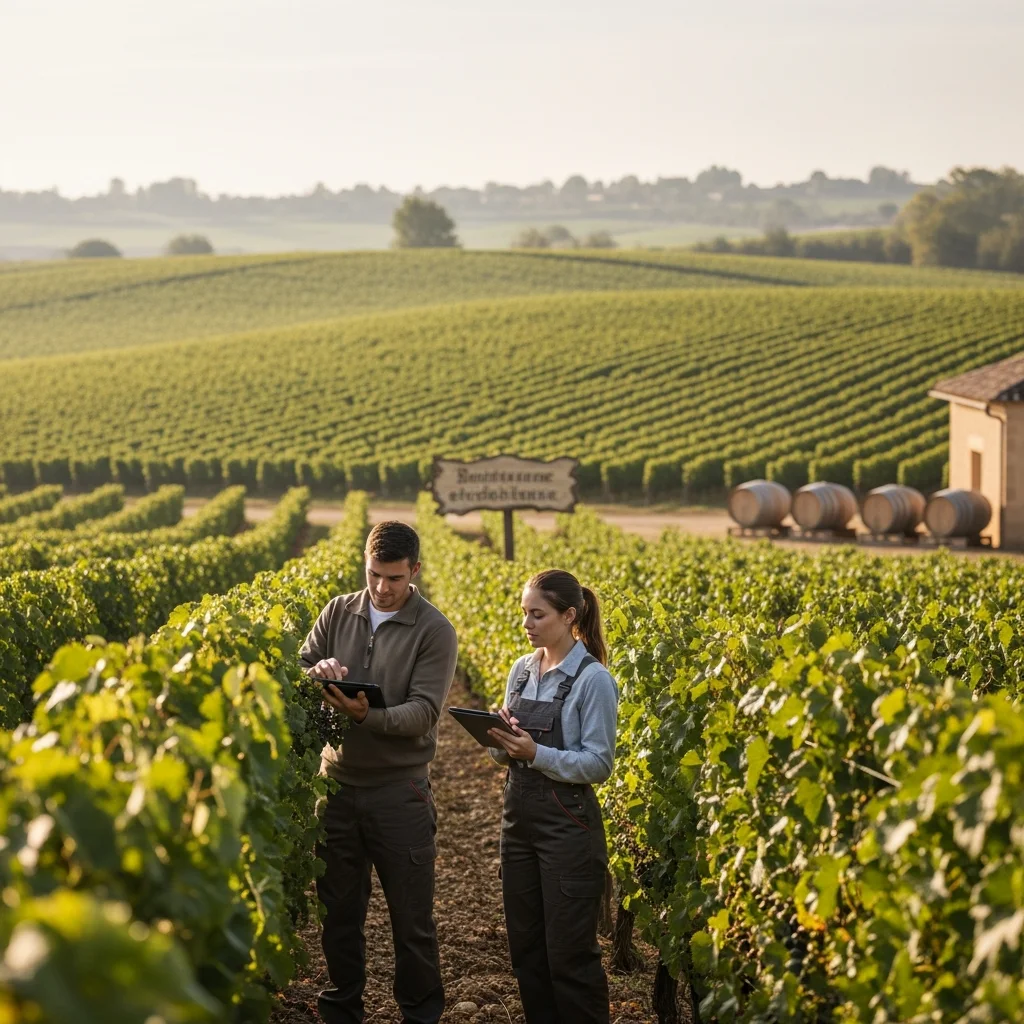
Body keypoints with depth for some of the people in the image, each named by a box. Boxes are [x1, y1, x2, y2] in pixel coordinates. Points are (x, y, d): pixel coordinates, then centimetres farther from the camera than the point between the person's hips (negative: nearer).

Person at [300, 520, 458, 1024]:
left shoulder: (434, 631, -7)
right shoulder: (338, 612, 5)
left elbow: (424, 712, -15)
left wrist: (368, 716, -33)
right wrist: (318, 671, -19)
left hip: (399, 790, -3)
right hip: (337, 783, 3)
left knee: (411, 915, 5)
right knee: (338, 908, 13)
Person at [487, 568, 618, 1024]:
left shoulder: (592, 679, -12)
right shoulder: (522, 670, 9)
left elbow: (598, 764, -14)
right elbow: (503, 755, 13)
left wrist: (536, 752, -25)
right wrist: (501, 739, -10)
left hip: (567, 823, -7)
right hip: (519, 815, 7)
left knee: (568, 951, -2)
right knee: (525, 946, 11)